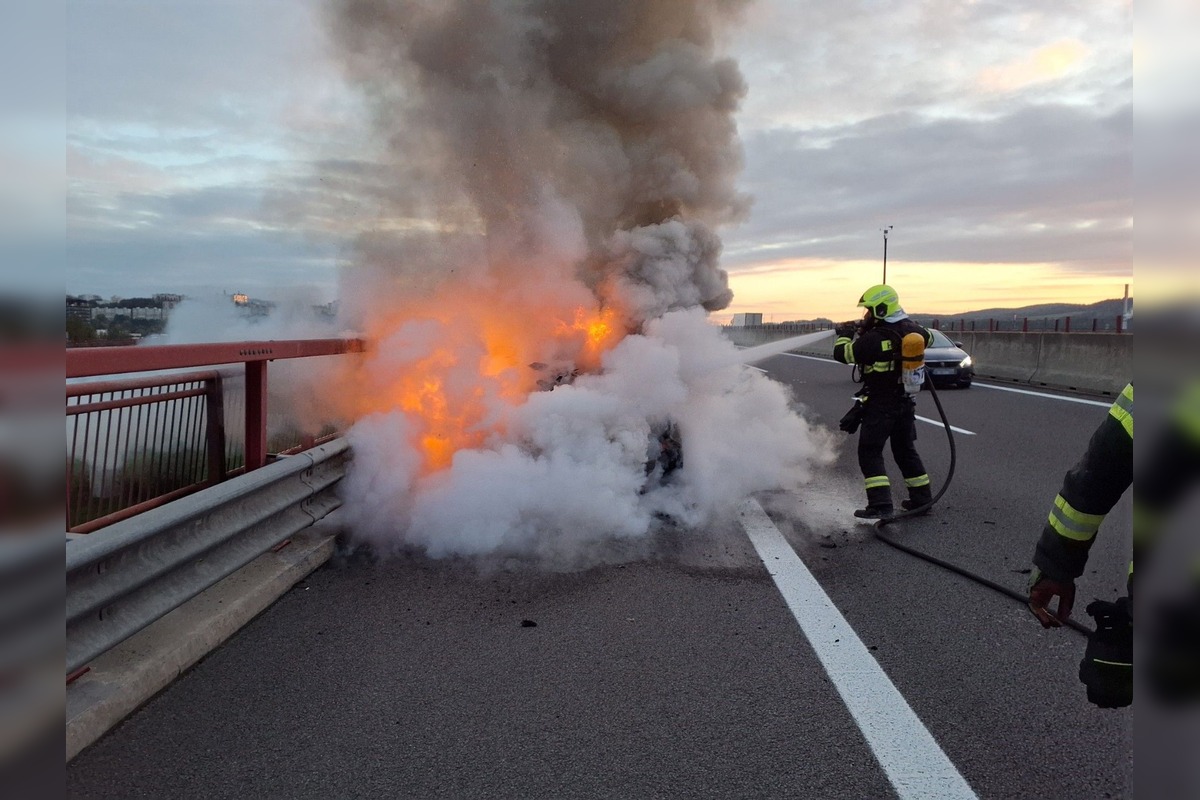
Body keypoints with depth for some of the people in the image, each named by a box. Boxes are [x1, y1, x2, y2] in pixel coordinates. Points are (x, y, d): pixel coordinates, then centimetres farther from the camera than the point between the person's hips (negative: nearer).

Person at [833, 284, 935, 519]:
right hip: (905, 403, 7)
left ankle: (881, 504, -11)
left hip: (880, 405, -7)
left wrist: (845, 334, 6)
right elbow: (928, 338, 23)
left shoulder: (873, 340, -23)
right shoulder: (911, 330, 0)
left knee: (870, 453, -1)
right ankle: (921, 497, 29)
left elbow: (842, 354, -13)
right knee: (906, 450, 21)